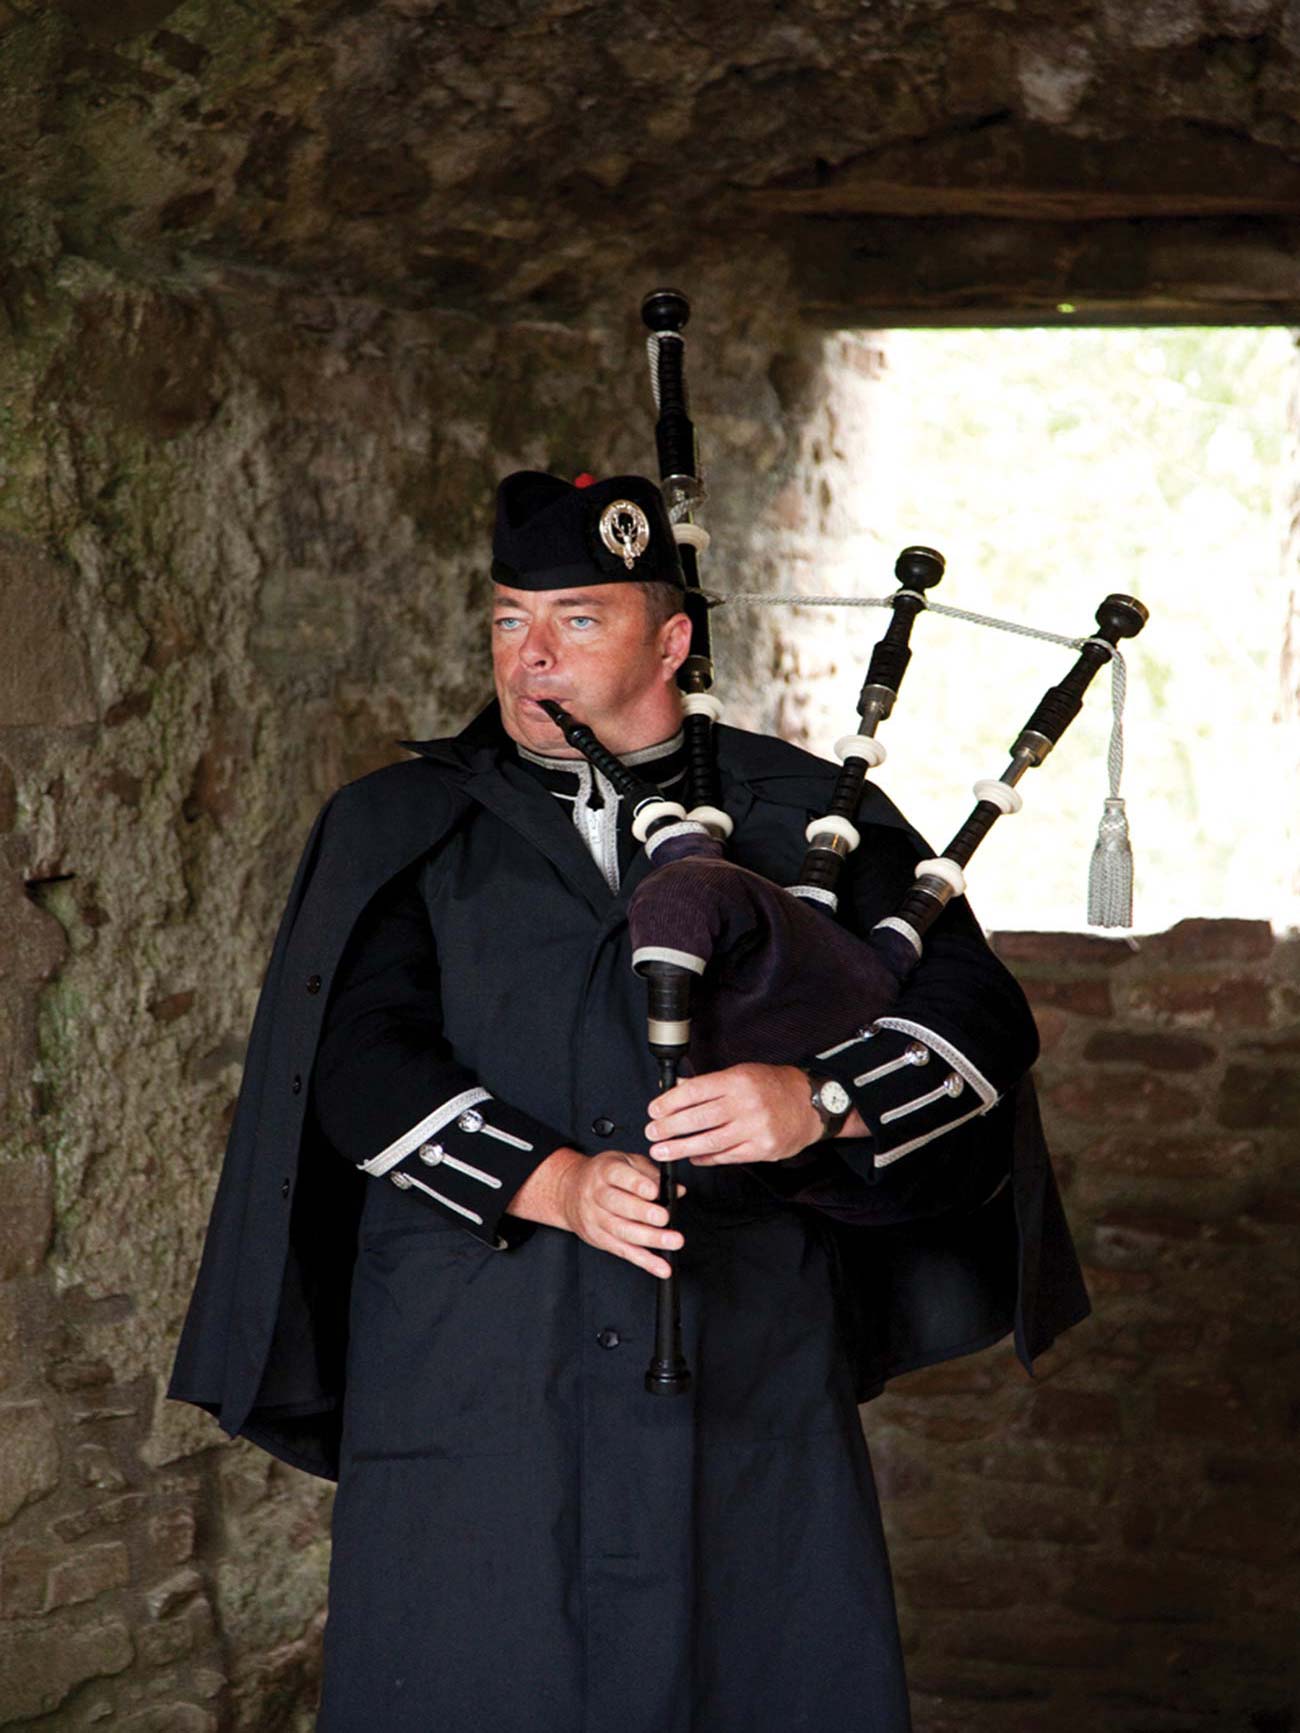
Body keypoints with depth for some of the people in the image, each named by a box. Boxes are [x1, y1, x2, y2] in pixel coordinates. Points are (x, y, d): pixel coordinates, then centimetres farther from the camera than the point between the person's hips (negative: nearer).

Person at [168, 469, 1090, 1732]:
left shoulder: (803, 816, 11)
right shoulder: (396, 831, 11)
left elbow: (974, 1012, 2)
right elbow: (358, 1056, -3)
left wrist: (817, 1099, -18)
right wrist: (556, 1185, -17)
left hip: (751, 1387, 0)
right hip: (471, 1379, 0)